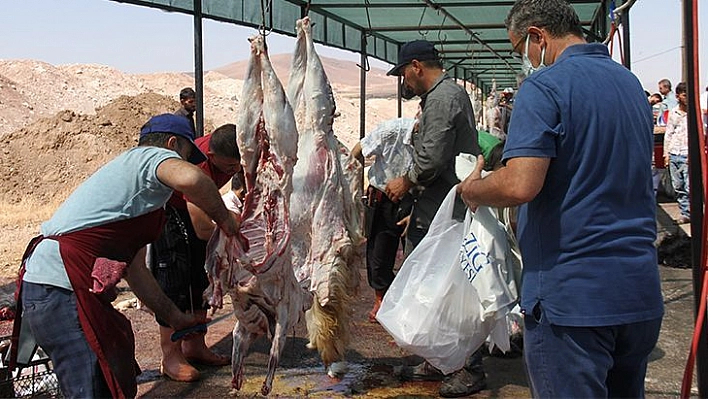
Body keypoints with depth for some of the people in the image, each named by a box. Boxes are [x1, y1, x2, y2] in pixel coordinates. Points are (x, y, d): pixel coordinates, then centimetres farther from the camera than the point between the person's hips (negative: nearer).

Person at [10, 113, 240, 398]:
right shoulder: (155, 155, 0)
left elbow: (135, 269, 30)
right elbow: (189, 178, -28)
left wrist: (174, 317, 32)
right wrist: (224, 218, -9)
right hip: (61, 289, -11)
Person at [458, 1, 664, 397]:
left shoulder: (545, 87, -13)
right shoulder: (632, 84, 13)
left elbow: (520, 185, -23)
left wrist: (472, 190, -3)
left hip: (570, 296, -8)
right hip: (642, 294, 8)